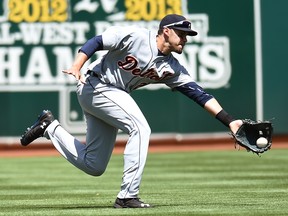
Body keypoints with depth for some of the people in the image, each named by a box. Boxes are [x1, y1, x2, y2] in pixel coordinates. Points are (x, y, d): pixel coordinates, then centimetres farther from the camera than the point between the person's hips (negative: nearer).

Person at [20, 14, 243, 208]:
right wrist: (76, 66, -29)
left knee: (94, 166, 9)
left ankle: (49, 127, 26)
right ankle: (128, 196, -22)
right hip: (95, 86, -8)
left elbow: (199, 93, -7)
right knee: (140, 128, -23)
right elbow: (97, 41, -15)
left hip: (112, 96, 8)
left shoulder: (172, 69, -1)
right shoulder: (136, 37, -17)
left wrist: (229, 121, -16)